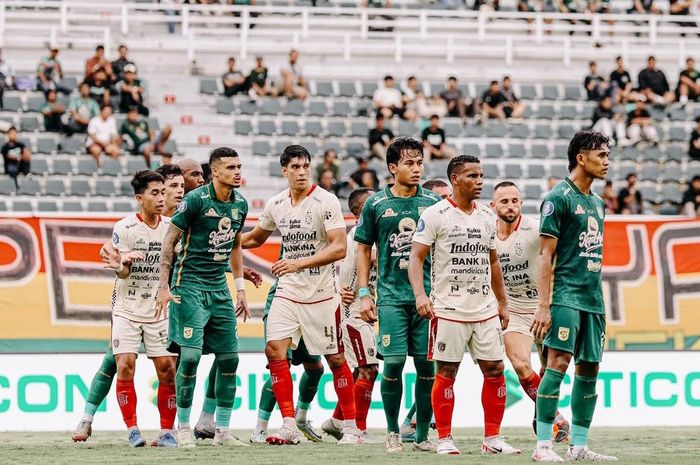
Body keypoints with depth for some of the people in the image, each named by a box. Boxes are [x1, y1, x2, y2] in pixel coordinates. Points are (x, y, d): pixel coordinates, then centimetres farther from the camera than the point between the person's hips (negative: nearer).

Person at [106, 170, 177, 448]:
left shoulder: (170, 228, 3)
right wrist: (123, 263, -32)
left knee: (168, 370, -4)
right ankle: (132, 430, -3)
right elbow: (122, 273, -11)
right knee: (125, 367, -13)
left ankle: (166, 432, 6)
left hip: (158, 312, 3)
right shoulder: (124, 228, -7)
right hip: (127, 309, -3)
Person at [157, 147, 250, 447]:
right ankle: (183, 427, 0)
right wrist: (164, 286, -11)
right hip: (190, 285, -7)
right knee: (190, 356, -12)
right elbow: (169, 241, -7)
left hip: (219, 288, 7)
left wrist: (240, 288, 19)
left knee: (229, 359, 4)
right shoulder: (196, 200, -12)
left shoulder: (240, 204, 7)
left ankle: (223, 431, 12)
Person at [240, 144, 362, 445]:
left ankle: (351, 428, 14)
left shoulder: (326, 201, -12)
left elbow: (339, 248, -20)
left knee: (335, 358, 3)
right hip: (287, 291, 4)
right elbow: (255, 238, 24)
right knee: (274, 349, -11)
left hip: (321, 293, -4)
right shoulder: (275, 205, 5)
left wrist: (300, 263, -29)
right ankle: (289, 427, -8)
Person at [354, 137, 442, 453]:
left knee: (427, 366, 0)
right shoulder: (376, 204, 4)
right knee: (394, 363, -6)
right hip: (392, 295, -1)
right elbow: (364, 249, 10)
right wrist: (363, 294, 3)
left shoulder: (433, 202, 7)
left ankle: (422, 435, 10)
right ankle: (392, 432, 9)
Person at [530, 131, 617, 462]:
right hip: (566, 295, -8)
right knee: (559, 362, -14)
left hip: (593, 298, 8)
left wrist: (598, 299, 19)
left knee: (589, 369, 7)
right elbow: (545, 256, -11)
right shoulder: (559, 198, -8)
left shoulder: (596, 202, 17)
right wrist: (543, 305, -17)